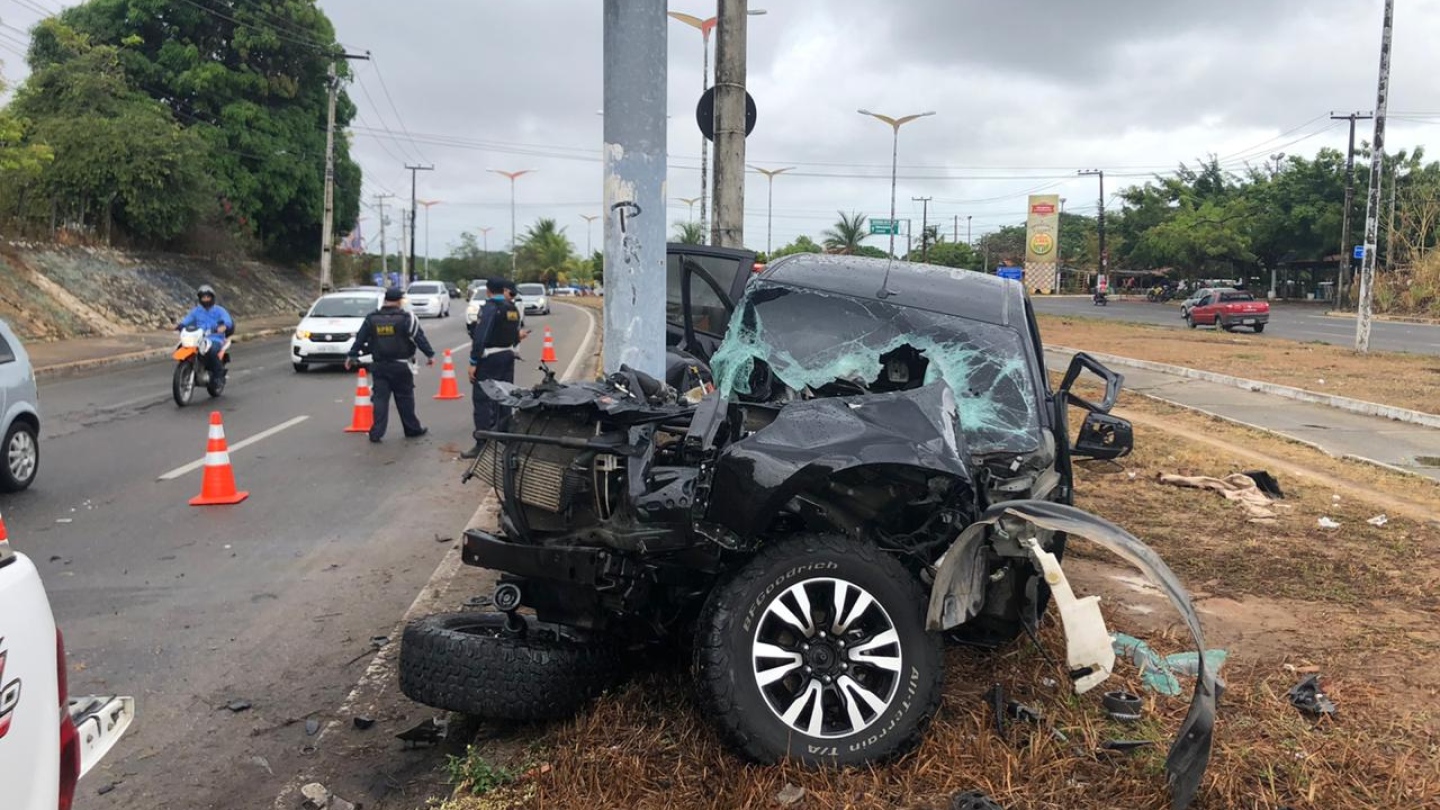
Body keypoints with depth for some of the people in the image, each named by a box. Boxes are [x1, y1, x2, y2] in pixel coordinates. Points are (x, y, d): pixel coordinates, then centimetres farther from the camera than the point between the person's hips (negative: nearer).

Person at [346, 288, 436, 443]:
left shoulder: (371, 319, 5)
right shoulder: (405, 318, -7)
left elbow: (360, 339, 8)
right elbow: (419, 337, -9)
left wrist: (352, 356, 17)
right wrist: (430, 354, -5)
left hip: (379, 366, 3)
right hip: (400, 366, -3)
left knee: (380, 398, 4)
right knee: (405, 398, 7)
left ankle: (377, 432, -1)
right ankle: (412, 430, 16)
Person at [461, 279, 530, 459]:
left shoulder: (489, 308, -13)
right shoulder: (513, 308, 8)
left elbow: (480, 336, -18)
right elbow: (513, 334, 10)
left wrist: (473, 362, -16)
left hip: (489, 358, -8)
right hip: (508, 355, 8)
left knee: (482, 400, -4)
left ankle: (483, 444, -6)